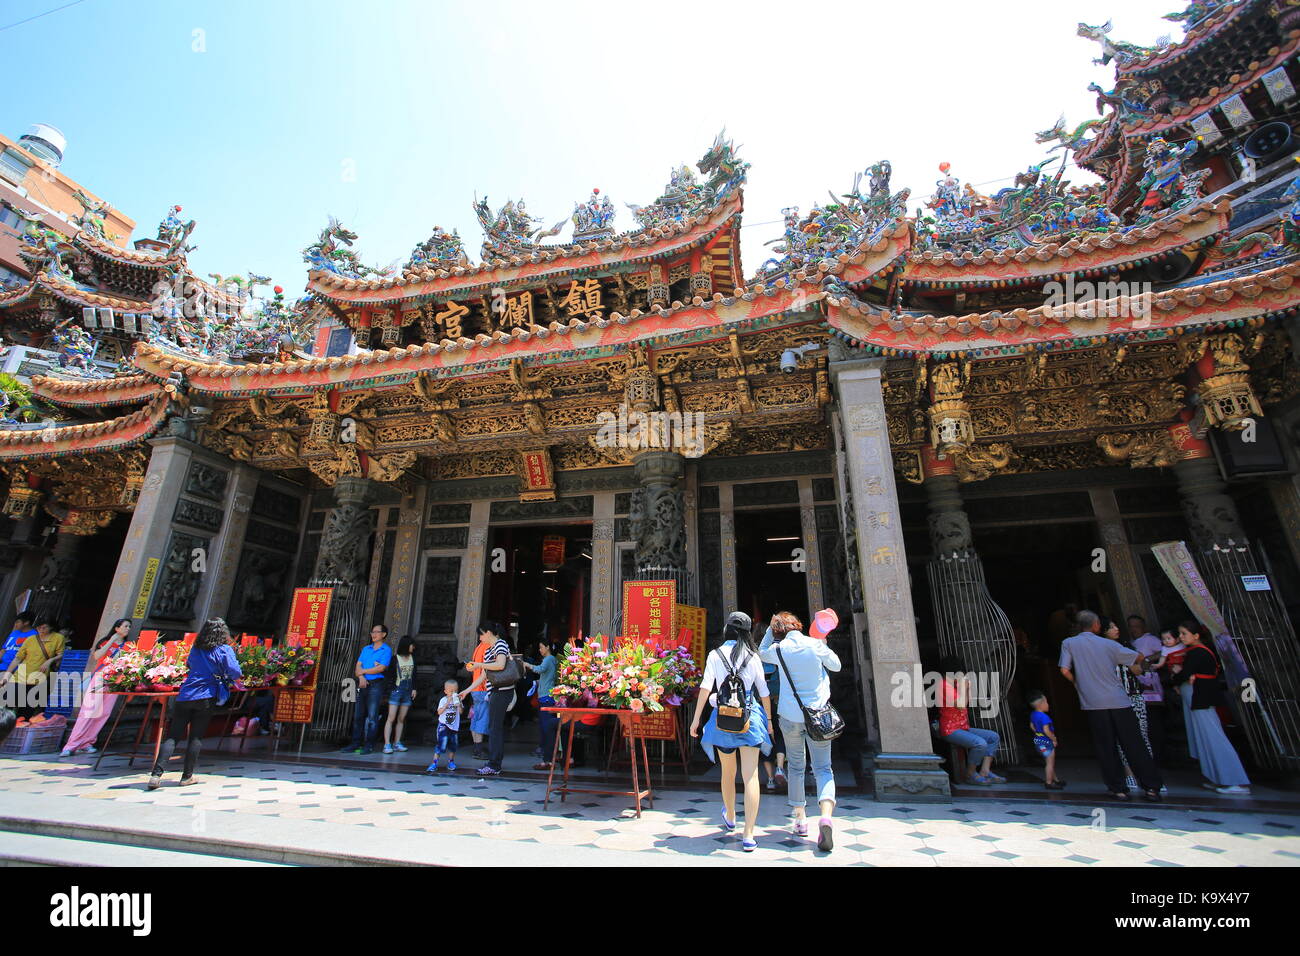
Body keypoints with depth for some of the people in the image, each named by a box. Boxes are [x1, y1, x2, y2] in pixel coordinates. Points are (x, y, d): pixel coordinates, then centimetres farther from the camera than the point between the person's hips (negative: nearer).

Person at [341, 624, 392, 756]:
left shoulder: (386, 650, -2)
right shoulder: (366, 649, 17)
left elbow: (381, 668, -10)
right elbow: (358, 667, 10)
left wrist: (363, 671, -2)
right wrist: (361, 677, -9)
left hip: (376, 684, -6)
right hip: (362, 684, 6)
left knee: (372, 716, -5)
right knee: (358, 715, 8)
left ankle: (369, 745, 0)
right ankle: (356, 743, 15)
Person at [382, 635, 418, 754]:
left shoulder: (412, 658, 10)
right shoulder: (395, 659, -5)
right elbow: (388, 674, -5)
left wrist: (414, 688, 10)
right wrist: (392, 685, -17)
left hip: (408, 691, 5)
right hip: (396, 691, -5)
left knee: (401, 719, 7)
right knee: (391, 718, -5)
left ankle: (397, 743, 12)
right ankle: (387, 744, -3)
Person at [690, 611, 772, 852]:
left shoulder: (715, 655, 0)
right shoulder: (753, 657, 3)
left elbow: (706, 687, -8)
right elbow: (764, 692, 7)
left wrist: (696, 718, -4)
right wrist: (769, 720, 19)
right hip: (750, 716, 0)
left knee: (728, 773, 20)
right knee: (750, 776, 1)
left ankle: (730, 819, 41)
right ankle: (748, 836, -3)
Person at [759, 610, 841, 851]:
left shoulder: (778, 650, -6)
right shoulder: (815, 644, -7)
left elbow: (762, 653, 18)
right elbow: (836, 665, 8)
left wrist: (770, 628, 14)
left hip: (790, 716, 0)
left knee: (796, 767, 16)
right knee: (823, 768, 6)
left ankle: (800, 819, 21)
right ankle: (826, 816, -15)